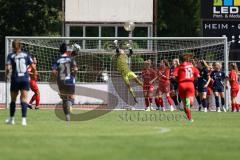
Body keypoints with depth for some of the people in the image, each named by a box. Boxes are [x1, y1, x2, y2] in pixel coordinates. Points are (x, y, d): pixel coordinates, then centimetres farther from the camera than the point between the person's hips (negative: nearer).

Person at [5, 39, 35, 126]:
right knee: (24, 99, -1)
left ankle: (11, 119, 24)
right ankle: (24, 119, -15)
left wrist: (7, 74, 8)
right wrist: (33, 73, 19)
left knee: (13, 99, 14)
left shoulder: (11, 56, -2)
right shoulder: (25, 55, 3)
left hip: (15, 79, -1)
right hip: (25, 79, 1)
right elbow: (33, 68, 1)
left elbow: (8, 68, -12)